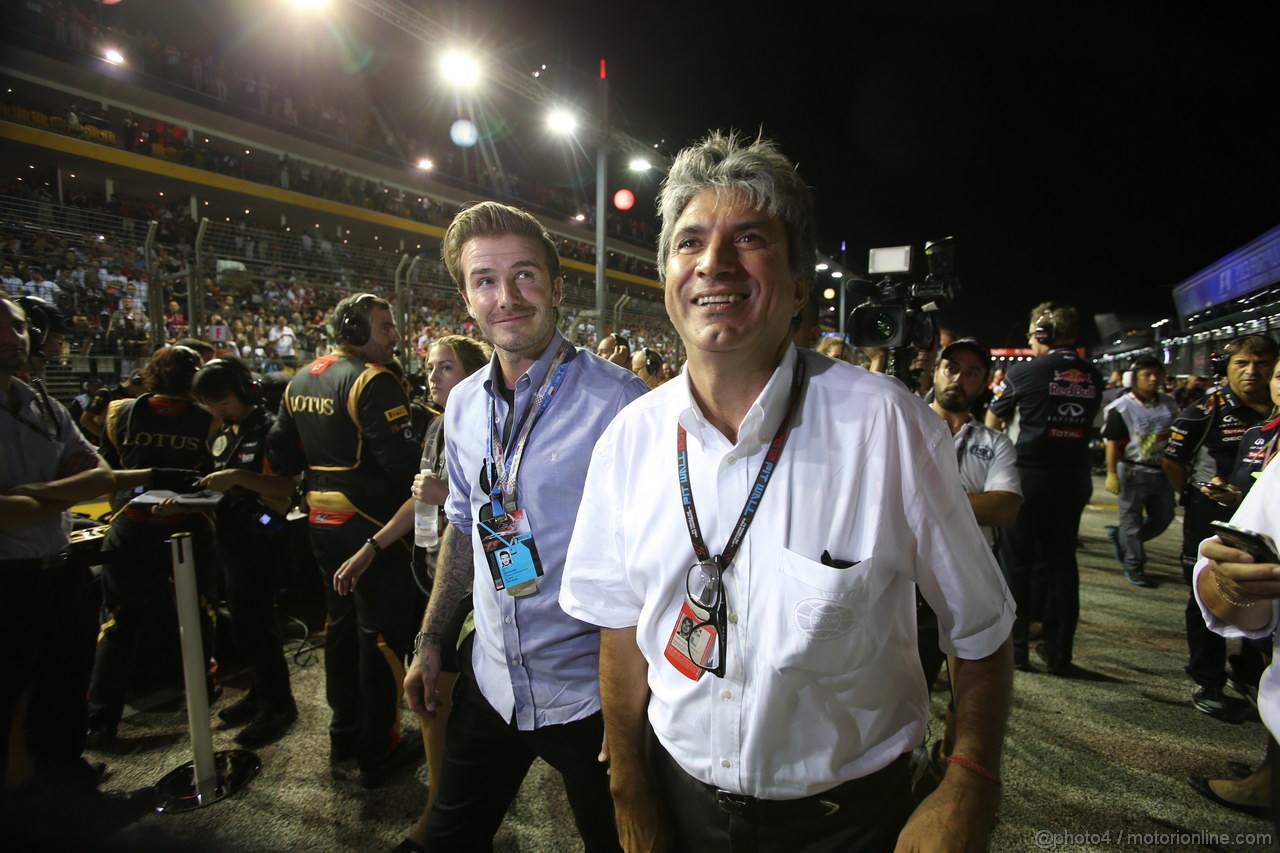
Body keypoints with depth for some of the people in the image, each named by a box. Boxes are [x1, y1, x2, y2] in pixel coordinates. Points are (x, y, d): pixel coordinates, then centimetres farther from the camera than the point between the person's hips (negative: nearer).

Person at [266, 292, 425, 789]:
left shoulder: (301, 381, 10)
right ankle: (377, 754, 14)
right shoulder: (372, 382, -18)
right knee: (383, 634, 3)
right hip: (371, 524, -9)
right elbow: (403, 460, -25)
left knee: (342, 625, 20)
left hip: (324, 520, 9)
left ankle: (344, 740, 33)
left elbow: (281, 455, 14)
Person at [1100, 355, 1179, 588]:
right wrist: (1112, 474, -16)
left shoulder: (1169, 404, 8)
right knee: (1132, 518, 4)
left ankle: (1119, 536, 31)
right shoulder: (1122, 407, -9)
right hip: (1133, 471, -6)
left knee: (1162, 518, 12)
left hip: (1161, 472, 6)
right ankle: (1134, 567, 13)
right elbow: (1112, 442, -12)